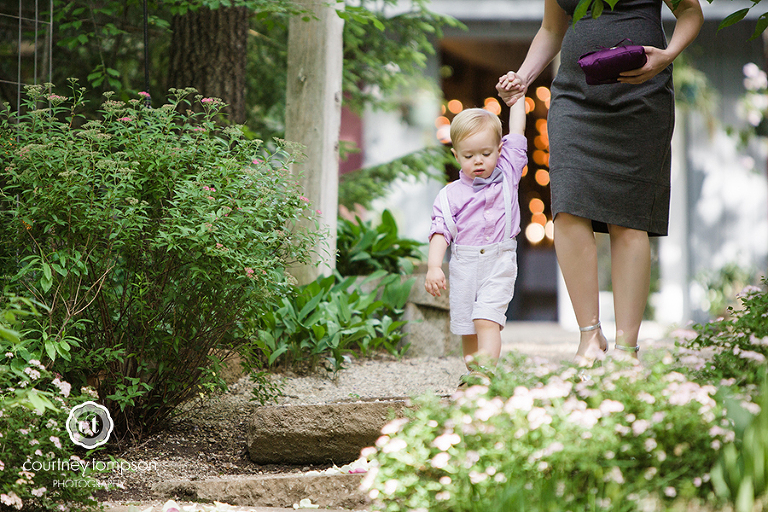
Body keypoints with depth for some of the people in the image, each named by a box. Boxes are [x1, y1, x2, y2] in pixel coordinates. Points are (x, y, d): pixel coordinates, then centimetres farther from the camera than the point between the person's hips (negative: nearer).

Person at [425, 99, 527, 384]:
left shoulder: (507, 176, 5)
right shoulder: (451, 195, 1)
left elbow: (517, 133, 12)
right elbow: (440, 231, -4)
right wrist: (433, 266, -17)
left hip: (499, 263, -2)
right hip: (464, 264, 2)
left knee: (487, 319, -18)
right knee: (466, 326, 7)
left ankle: (486, 370, -27)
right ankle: (472, 372, 18)